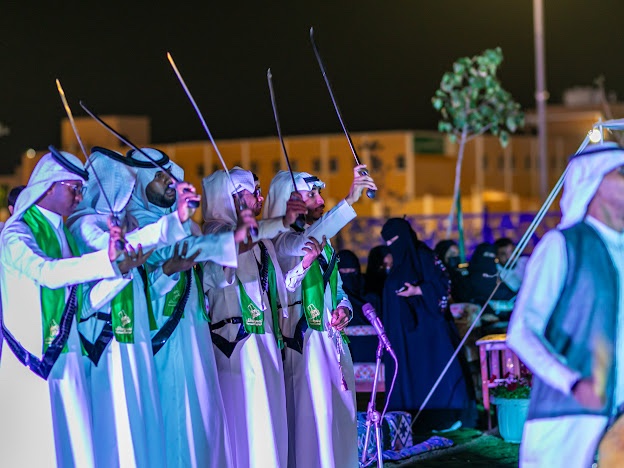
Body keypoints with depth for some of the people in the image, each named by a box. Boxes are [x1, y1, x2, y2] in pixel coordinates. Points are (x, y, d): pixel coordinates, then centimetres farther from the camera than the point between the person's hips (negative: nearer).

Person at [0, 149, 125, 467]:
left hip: (66, 356, 7)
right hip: (31, 358, -7)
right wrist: (106, 259, -36)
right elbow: (46, 272, -27)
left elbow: (85, 299, 17)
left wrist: (124, 265, 7)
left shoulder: (62, 233, 15)